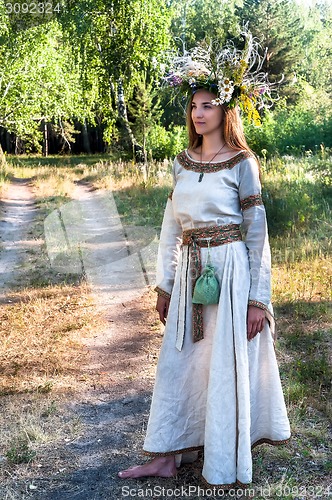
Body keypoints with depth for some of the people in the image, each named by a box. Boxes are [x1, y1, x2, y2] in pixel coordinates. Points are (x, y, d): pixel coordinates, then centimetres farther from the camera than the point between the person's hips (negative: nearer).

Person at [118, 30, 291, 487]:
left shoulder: (241, 164, -7)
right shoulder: (183, 162, 9)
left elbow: (258, 234, -8)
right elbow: (171, 226, 12)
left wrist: (259, 299, -11)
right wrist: (164, 284, 10)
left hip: (231, 271, -6)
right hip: (190, 273, 6)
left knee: (227, 369, 3)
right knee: (177, 363, 10)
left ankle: (225, 472, 21)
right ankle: (167, 457, 24)